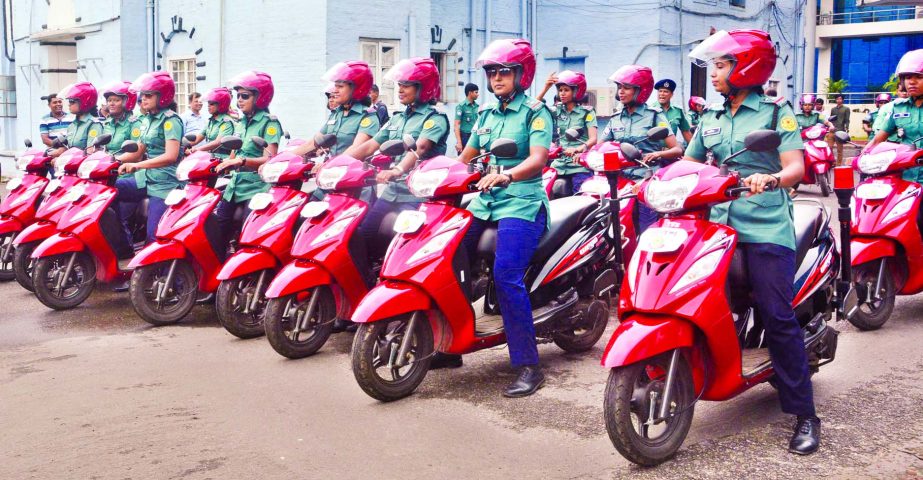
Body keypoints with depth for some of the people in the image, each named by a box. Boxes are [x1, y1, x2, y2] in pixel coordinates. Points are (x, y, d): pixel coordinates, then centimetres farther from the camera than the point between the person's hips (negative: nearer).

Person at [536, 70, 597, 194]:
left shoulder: (587, 112, -1)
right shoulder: (557, 110, 12)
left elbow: (593, 138, -11)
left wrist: (579, 149, -31)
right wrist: (545, 88, -7)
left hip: (580, 166, -4)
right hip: (559, 165, 4)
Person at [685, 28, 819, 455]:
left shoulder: (777, 112, 2)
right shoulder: (711, 118, 17)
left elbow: (796, 167, -9)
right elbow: (690, 162, 20)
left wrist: (771, 179, -30)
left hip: (765, 228, -5)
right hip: (717, 223, 5)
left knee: (778, 317, -11)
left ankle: (805, 414, -4)